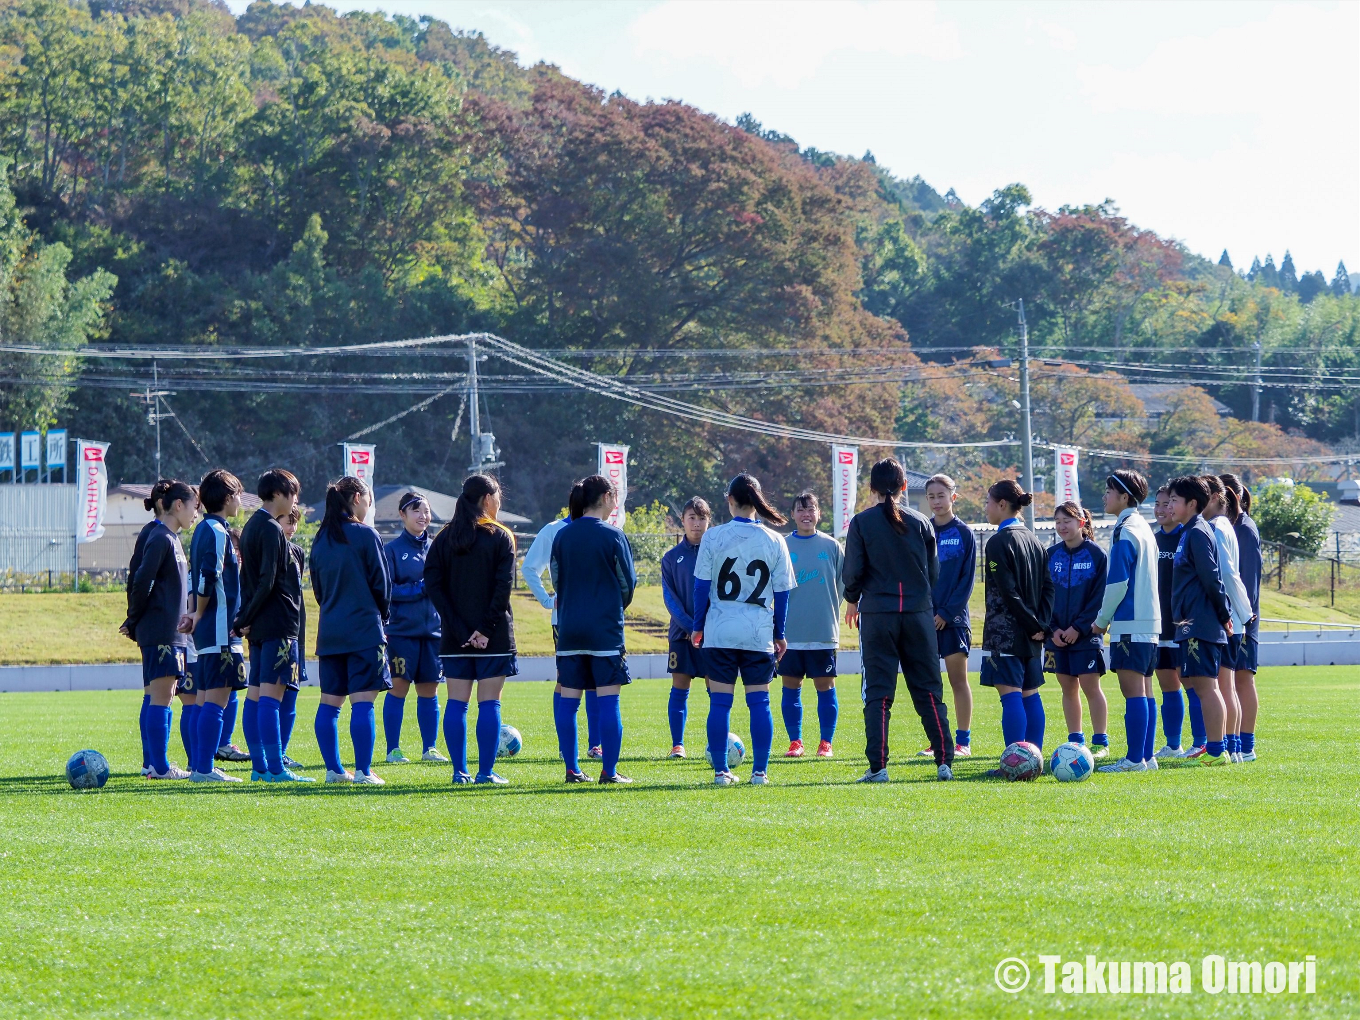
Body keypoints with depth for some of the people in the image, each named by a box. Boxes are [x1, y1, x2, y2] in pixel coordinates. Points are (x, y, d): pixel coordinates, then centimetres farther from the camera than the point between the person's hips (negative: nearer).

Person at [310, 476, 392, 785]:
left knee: (329, 703, 8)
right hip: (364, 630, -6)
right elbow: (381, 583, -5)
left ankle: (333, 769, 9)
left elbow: (317, 588, 15)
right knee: (363, 702, -7)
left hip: (329, 632, 6)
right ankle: (363, 771, -11)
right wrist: (381, 616, 12)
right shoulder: (365, 535, -8)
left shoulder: (321, 540, 10)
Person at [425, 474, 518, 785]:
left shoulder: (444, 538, 6)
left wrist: (459, 628, -5)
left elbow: (433, 587, -2)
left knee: (456, 703, 7)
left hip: (455, 638, 3)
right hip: (494, 637, -3)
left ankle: (459, 771, 5)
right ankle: (486, 771, -3)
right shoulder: (500, 537, -4)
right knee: (489, 703, 0)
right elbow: (503, 586, -13)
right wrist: (486, 628, -11)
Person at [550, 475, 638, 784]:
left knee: (568, 701, 7)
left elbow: (556, 581, 10)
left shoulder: (562, 536, 5)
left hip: (569, 629, 4)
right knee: (608, 700, -1)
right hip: (605, 630, -4)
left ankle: (572, 769, 6)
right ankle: (609, 771, -3)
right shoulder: (612, 536, -7)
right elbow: (628, 583, -1)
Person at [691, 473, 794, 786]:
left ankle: (721, 771, 1)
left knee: (719, 702, 3)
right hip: (759, 632, 1)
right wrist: (779, 634, 14)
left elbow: (702, 586, 0)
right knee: (759, 702, 6)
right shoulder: (774, 541, 1)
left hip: (720, 631, -1)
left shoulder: (714, 537, -3)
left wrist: (697, 626, 10)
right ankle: (760, 771, 4)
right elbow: (782, 592, 5)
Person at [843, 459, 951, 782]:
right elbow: (934, 573, 8)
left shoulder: (861, 522, -4)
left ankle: (877, 767, -5)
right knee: (929, 691, 7)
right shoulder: (920, 522, 4)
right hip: (919, 613, 2)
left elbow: (853, 570, -5)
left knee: (878, 693, 1)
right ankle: (944, 762, 2)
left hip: (877, 613, -2)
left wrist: (852, 600, 14)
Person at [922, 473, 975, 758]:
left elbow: (967, 578, -3)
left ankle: (963, 741, 3)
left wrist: (947, 612, -11)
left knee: (958, 679, -1)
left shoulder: (964, 534, 0)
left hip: (953, 617, -3)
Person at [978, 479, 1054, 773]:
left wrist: (1032, 624, -9)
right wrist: (1041, 624, 2)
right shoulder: (1032, 540, 13)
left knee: (1011, 695, -9)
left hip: (1005, 632, -8)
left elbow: (1008, 593, -15)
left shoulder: (999, 542, -11)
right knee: (1030, 694, 11)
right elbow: (1048, 587, 10)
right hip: (1030, 637, 8)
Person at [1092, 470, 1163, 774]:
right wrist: (1108, 618, 21)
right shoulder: (1145, 529, 17)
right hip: (1150, 621, 9)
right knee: (1144, 689, 10)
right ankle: (1147, 756, 11)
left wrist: (1102, 620, -4)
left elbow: (1118, 583, -15)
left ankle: (1135, 758, -12)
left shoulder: (1124, 532, -11)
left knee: (1133, 690, -10)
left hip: (1130, 623, -9)